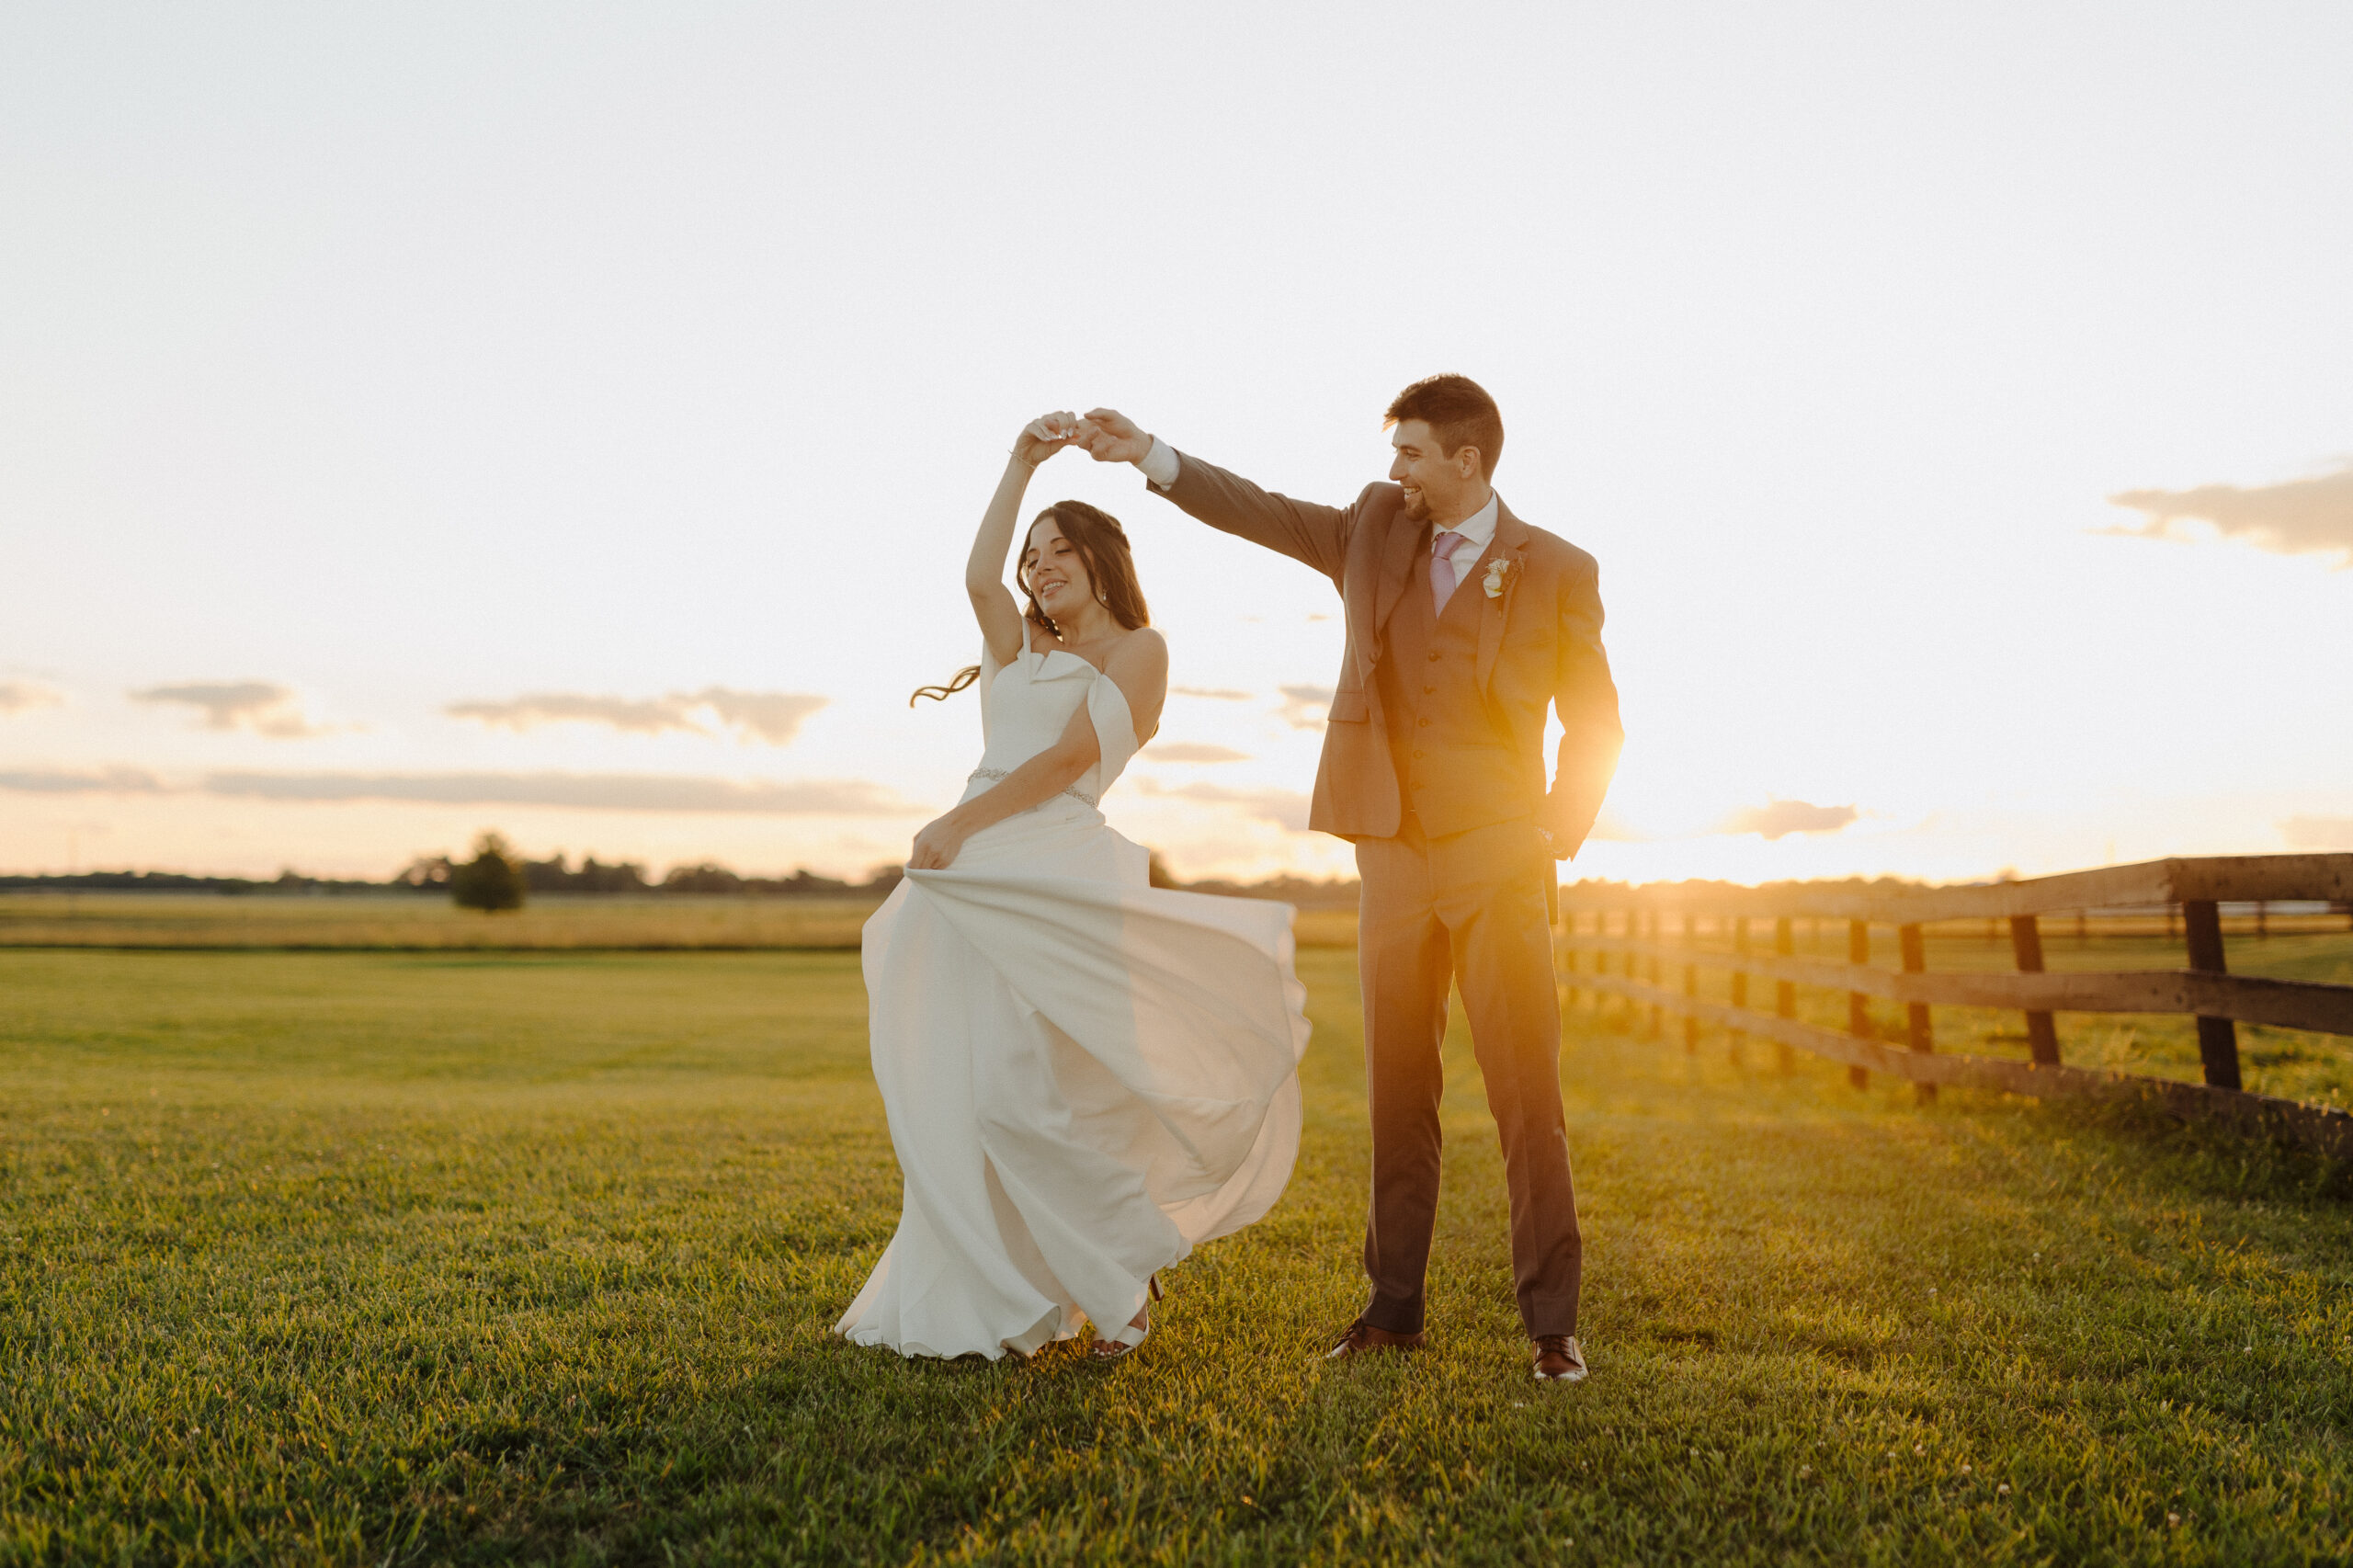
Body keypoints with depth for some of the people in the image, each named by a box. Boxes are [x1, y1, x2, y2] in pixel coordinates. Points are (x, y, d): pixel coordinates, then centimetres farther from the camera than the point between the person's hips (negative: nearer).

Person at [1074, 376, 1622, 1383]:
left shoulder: (1557, 571, 0)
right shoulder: (1375, 531, 9)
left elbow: (1594, 723, 4)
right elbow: (1263, 513, 5)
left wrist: (1557, 840, -2)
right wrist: (1147, 454, -3)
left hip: (1498, 864, -3)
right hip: (1394, 857, 4)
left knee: (1526, 1095, -5)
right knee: (1398, 1094, 8)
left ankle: (1551, 1325, 4)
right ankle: (1394, 1308, 18)